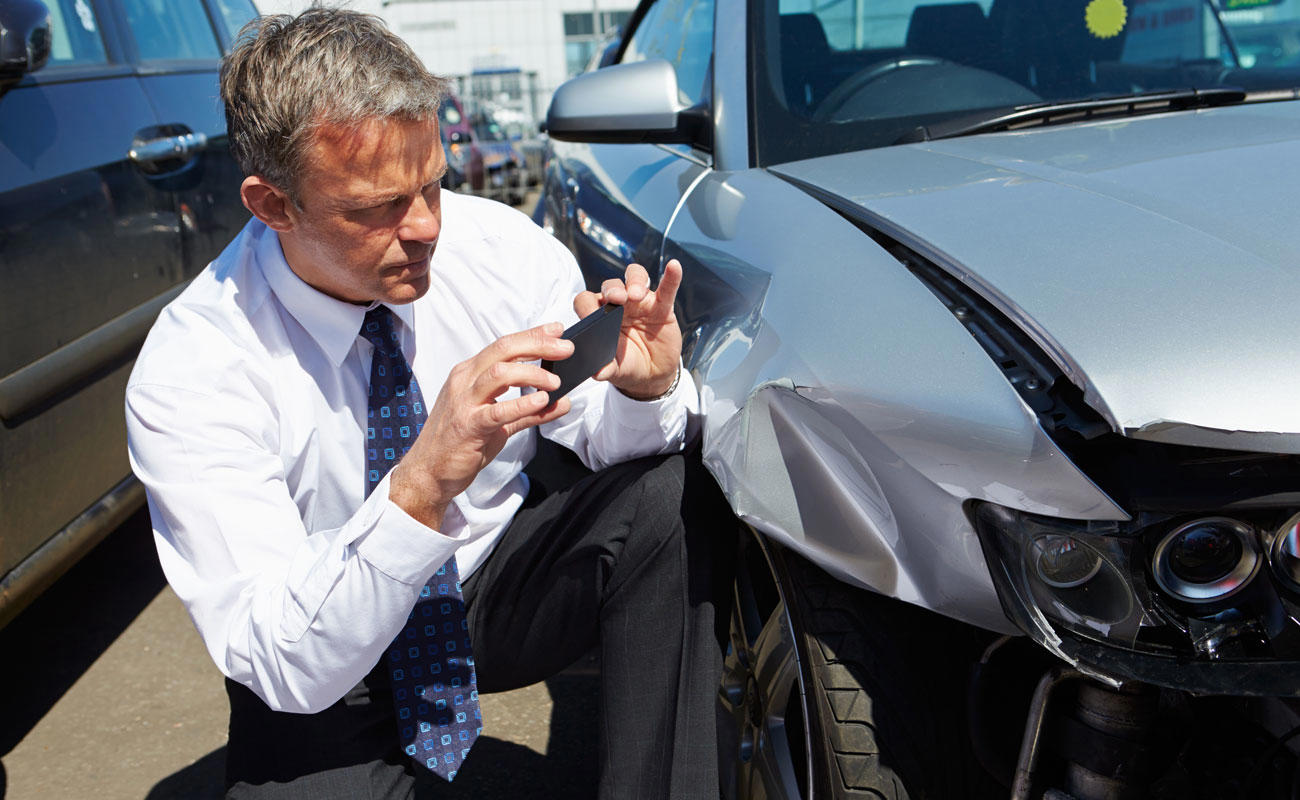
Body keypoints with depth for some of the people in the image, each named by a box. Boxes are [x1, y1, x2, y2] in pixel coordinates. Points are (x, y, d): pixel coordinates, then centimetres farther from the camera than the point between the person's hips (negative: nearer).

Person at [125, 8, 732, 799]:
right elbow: (284, 669, -28)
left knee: (672, 498, -24)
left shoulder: (506, 246, -16)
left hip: (502, 583, 2)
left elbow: (605, 435, -5)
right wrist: (422, 487, -45)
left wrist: (646, 391, -30)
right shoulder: (188, 376, -25)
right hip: (324, 679, -1)